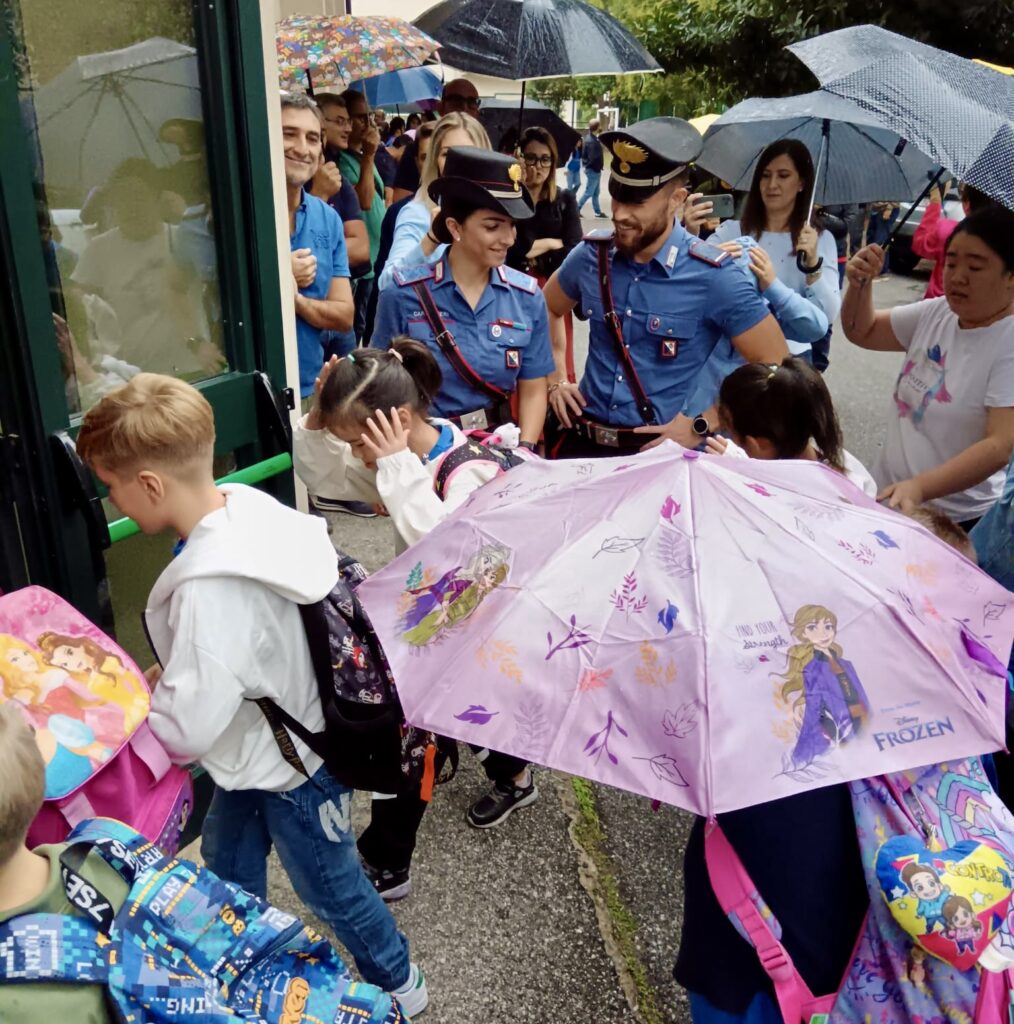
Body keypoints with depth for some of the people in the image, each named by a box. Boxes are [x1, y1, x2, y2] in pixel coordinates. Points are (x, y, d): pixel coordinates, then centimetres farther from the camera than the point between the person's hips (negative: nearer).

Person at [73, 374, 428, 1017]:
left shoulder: (210, 588, -38)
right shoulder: (247, 506, -13)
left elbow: (184, 727, -30)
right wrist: (165, 674, 1)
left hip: (290, 769, -8)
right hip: (257, 748, 8)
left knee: (330, 889, 18)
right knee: (229, 871, 28)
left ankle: (398, 984, 45)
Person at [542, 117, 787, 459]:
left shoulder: (712, 277, -13)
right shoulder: (591, 255, -1)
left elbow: (775, 366, -10)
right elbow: (549, 309, 20)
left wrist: (701, 426, -11)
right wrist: (556, 380, 10)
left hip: (663, 452, -4)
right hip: (583, 440, 4)